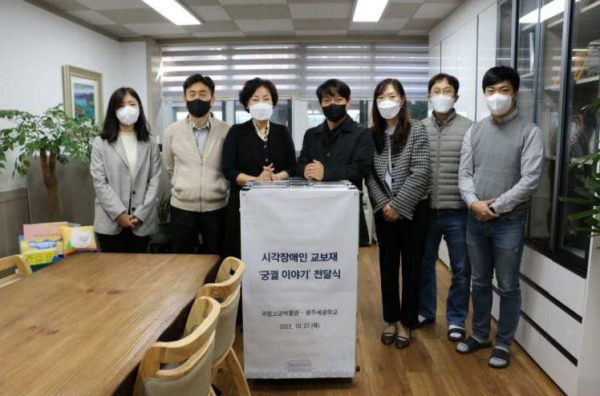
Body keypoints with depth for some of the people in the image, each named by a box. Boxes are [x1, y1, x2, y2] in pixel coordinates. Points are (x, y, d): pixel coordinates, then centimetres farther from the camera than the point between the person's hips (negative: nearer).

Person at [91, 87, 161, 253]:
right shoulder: (101, 142, 3)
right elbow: (99, 182, -4)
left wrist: (141, 214, -9)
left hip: (142, 221, 1)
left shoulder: (150, 143, 8)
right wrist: (119, 214, -13)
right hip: (111, 220, -1)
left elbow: (155, 181, 2)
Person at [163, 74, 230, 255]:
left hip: (216, 207, -1)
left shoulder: (226, 131, -4)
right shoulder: (172, 131, 1)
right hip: (182, 207, 1)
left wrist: (219, 189, 10)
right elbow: (170, 168, 14)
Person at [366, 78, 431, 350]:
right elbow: (370, 175, 2)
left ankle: (406, 323, 21)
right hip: (384, 211, 3)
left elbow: (421, 173, -13)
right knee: (387, 266, 11)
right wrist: (384, 205, -9)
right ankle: (391, 319, 26)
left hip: (412, 209, -3)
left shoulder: (416, 130, -7)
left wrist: (398, 205, -14)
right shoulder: (372, 134, 4)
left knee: (411, 267, 6)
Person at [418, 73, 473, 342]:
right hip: (425, 211, 2)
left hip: (457, 212, -2)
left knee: (460, 270, 9)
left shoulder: (469, 128, -3)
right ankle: (425, 311, 35)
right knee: (424, 265, 16)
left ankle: (456, 319, 27)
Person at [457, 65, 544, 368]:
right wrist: (474, 202, -15)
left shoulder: (529, 131, -6)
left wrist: (496, 207, -15)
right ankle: (479, 335, 32)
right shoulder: (475, 130, 6)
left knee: (508, 286, 8)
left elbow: (530, 179, -13)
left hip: (509, 222, -3)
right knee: (479, 282, 15)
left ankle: (503, 344, 24)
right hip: (475, 220, 4)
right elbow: (464, 173, 2)